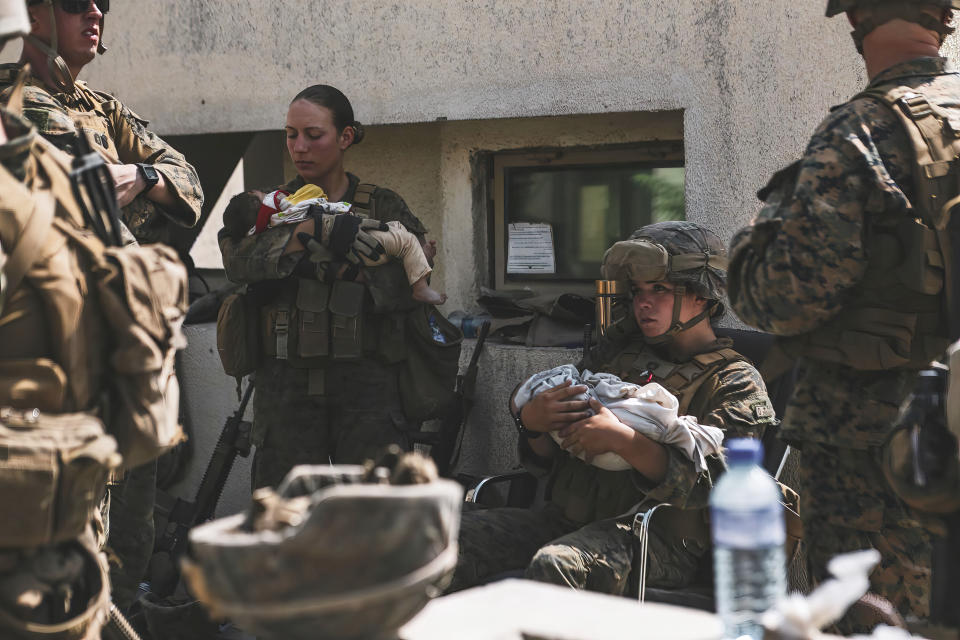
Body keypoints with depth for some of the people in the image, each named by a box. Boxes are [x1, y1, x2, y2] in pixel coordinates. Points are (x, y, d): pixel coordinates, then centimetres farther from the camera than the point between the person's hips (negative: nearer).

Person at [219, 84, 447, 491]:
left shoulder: (384, 209, 11)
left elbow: (408, 290, -6)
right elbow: (238, 259, -10)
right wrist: (318, 230, -21)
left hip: (366, 383, -1)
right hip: (287, 385, 1)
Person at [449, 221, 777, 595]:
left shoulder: (736, 382, 5)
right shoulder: (620, 352, 23)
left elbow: (708, 486, -13)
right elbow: (546, 462, 21)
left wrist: (623, 440, -22)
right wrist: (531, 421, -2)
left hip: (661, 536, -6)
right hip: (571, 516, 6)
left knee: (554, 565, -36)